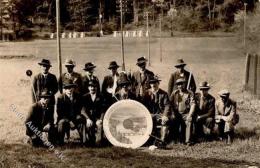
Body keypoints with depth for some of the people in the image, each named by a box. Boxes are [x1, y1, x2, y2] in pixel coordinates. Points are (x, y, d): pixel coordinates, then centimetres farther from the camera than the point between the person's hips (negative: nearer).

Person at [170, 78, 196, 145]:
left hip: (186, 114, -2)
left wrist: (190, 115, -17)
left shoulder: (190, 93, 4)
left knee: (189, 122, -29)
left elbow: (193, 104, -5)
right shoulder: (174, 93, 12)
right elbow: (170, 103, 5)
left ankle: (188, 140, -28)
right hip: (177, 114, 2)